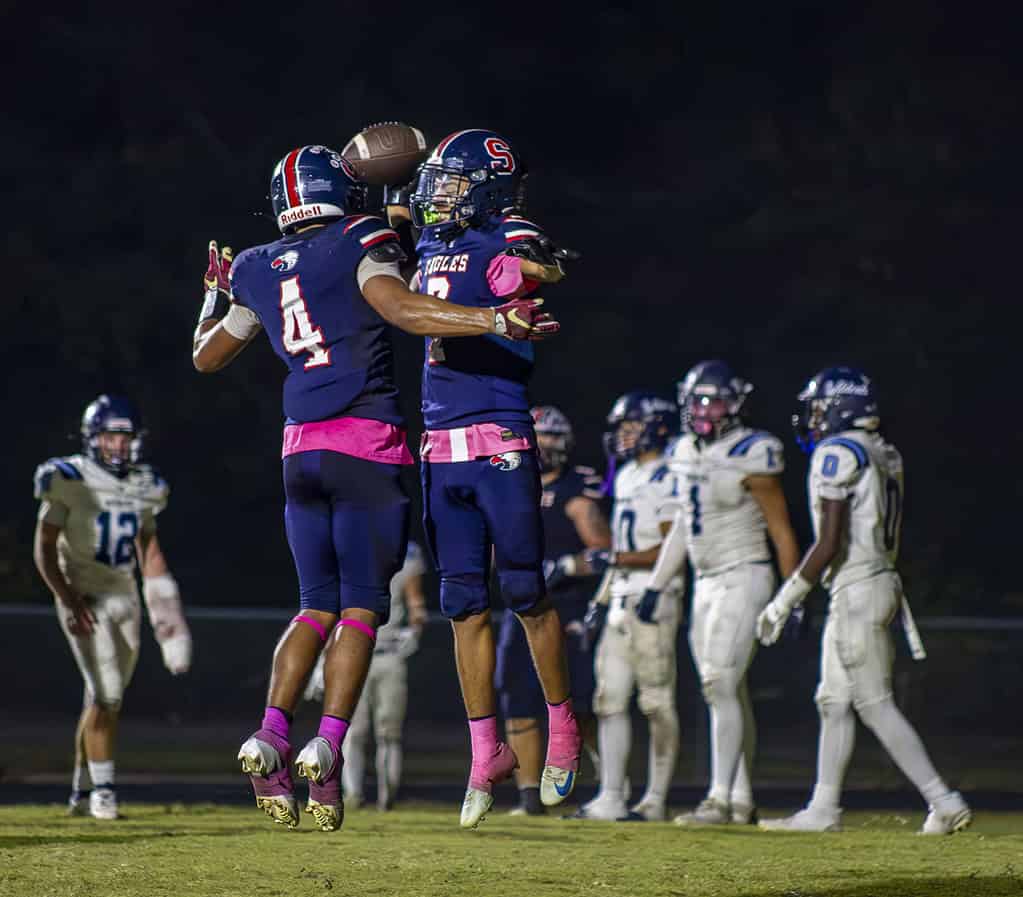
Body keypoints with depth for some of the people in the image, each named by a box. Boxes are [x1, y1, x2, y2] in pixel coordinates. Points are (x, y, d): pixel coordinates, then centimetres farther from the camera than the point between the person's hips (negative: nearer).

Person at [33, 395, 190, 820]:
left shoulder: (144, 487, 7)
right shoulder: (69, 481, -10)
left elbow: (149, 550, 16)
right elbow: (44, 549, -8)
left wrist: (163, 608, 9)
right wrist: (68, 599, -18)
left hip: (125, 598, 6)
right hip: (85, 600, -6)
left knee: (105, 698, 10)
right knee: (105, 694, -16)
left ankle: (81, 791, 21)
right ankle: (102, 788, -9)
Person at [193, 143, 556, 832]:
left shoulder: (258, 270, 13)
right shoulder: (359, 245, -3)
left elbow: (206, 357, 24)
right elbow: (401, 310, -21)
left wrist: (217, 294, 42)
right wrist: (496, 321, -26)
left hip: (301, 448, 5)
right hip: (367, 445, -5)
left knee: (318, 606, 12)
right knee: (361, 607, -1)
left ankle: (272, 736, -6)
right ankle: (329, 746, -15)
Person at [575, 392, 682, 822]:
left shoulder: (668, 481, -11)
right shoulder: (627, 477, 17)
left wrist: (617, 560, -20)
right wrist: (598, 600, 21)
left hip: (654, 601, -9)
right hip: (621, 601, 9)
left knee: (657, 701, -4)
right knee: (610, 698, 5)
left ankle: (656, 799, 0)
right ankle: (611, 797, 6)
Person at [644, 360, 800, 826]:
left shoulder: (751, 457, -12)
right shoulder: (686, 453, 10)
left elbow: (781, 530, -10)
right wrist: (655, 586, 18)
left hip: (743, 578, -8)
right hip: (706, 583, 8)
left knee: (721, 686, -15)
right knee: (730, 694, 9)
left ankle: (720, 799, -17)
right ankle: (742, 802, 13)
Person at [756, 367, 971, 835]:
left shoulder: (837, 454, -14)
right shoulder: (883, 455, 13)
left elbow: (830, 543, -19)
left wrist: (784, 601, -14)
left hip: (856, 591, -9)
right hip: (882, 581, 9)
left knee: (875, 705, -6)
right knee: (834, 701, 14)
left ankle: (944, 802, -8)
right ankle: (823, 809, 18)